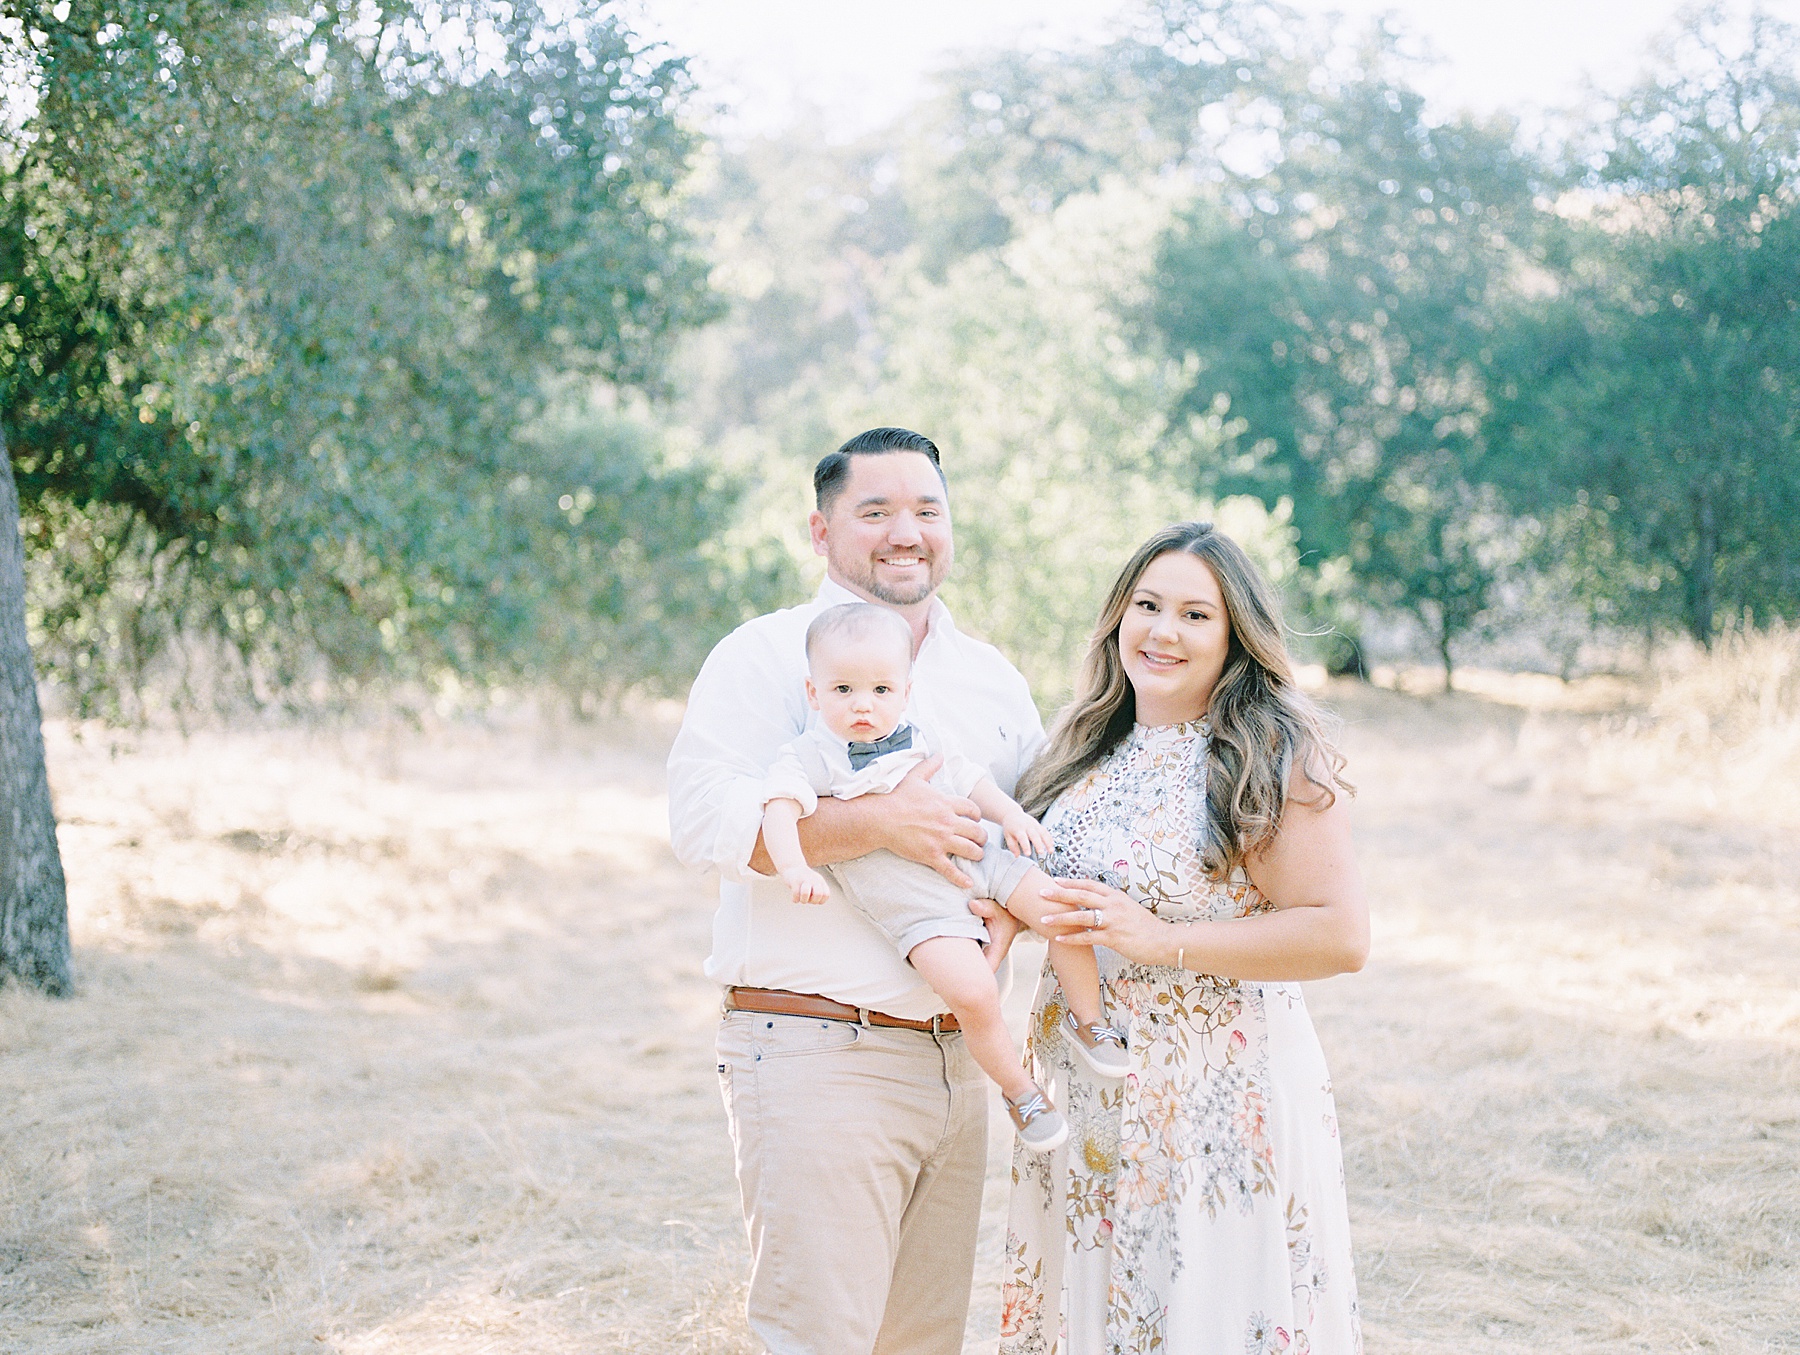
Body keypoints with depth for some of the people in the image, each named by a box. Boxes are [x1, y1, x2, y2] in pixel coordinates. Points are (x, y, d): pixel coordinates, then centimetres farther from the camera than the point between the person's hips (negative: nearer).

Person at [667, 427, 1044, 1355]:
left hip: (954, 1059, 6)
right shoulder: (768, 655, -2)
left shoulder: (989, 677, 17)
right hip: (816, 1059, -6)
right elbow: (701, 817, -15)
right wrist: (876, 825, -22)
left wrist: (1010, 904, -4)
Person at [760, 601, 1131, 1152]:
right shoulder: (809, 757, -4)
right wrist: (795, 868, -35)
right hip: (915, 906, -6)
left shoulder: (922, 741, 13)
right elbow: (780, 810, -18)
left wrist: (1010, 815, 6)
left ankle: (1086, 1019, 18)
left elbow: (972, 781, 22)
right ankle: (1018, 1088, -1)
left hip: (978, 859, 6)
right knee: (972, 992, -24)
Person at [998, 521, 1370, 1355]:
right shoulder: (1091, 751, 10)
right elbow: (1047, 893, 26)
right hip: (1085, 1105, 6)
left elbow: (1341, 935, -17)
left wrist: (1165, 942, -20)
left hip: (1215, 1107, -6)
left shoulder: (1270, 760, -11)